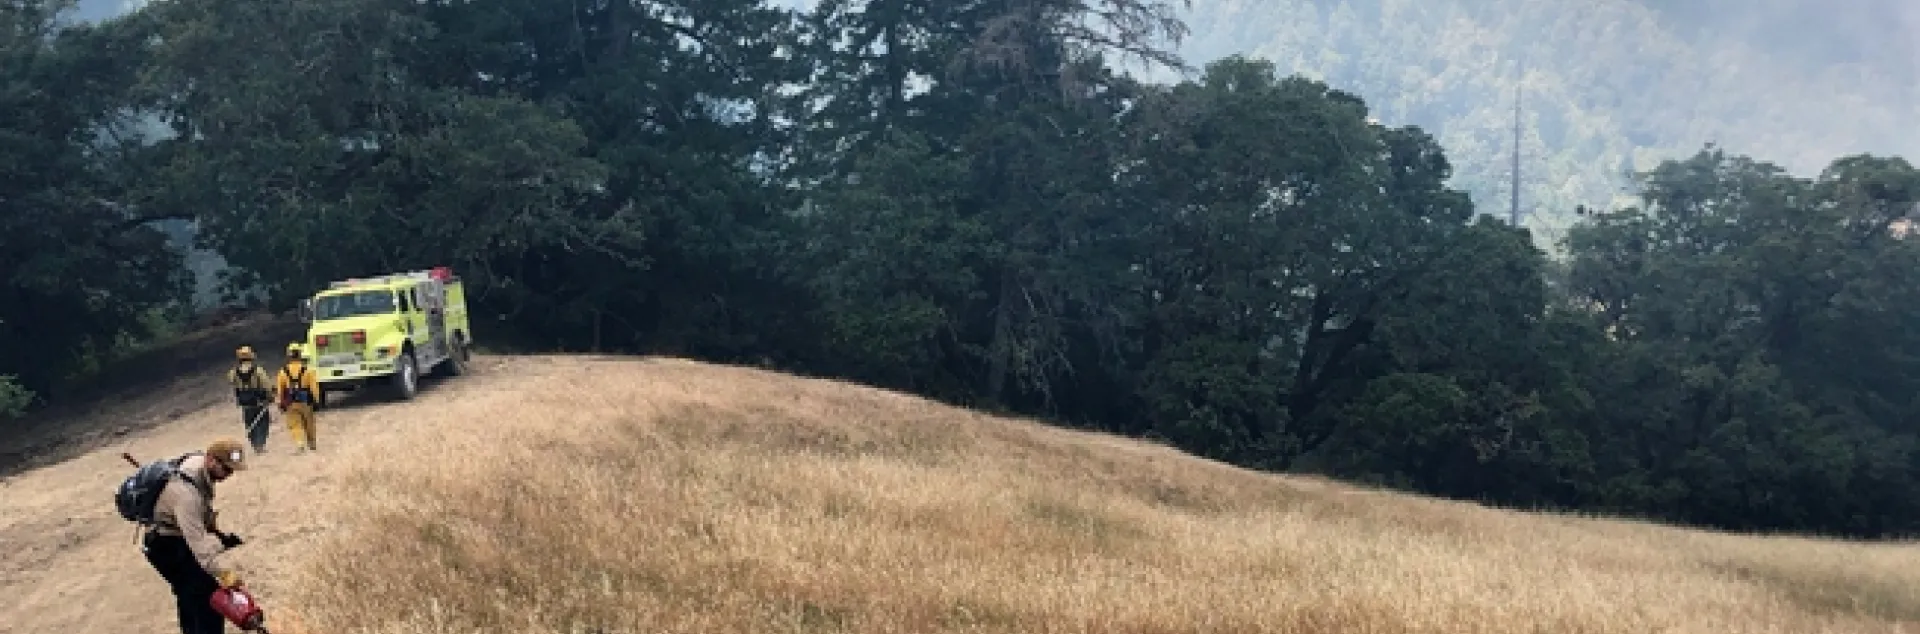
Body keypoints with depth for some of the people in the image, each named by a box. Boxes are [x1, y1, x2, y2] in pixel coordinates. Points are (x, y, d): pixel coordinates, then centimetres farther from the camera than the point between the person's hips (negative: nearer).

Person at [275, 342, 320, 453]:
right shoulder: (307, 369, -9)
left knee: (295, 425, 4)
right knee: (309, 425, 16)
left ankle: (299, 443, -17)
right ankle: (312, 444, 30)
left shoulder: (283, 371, -5)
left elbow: (279, 389, -1)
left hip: (291, 403, 0)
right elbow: (314, 386, -10)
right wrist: (316, 399, -1)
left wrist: (281, 403, 9)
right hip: (305, 402, 0)